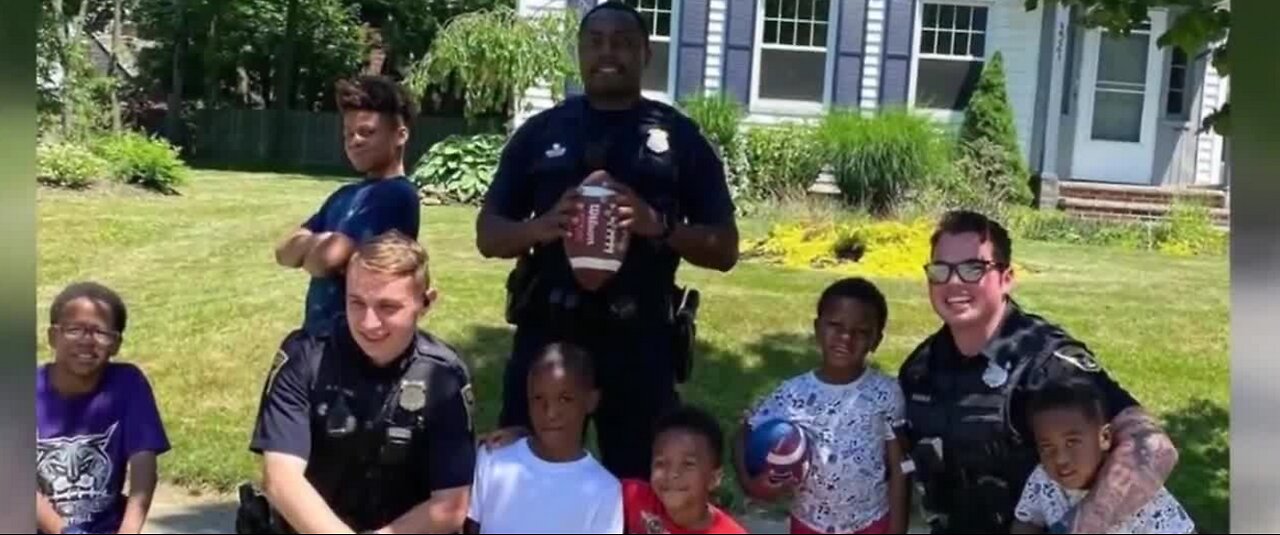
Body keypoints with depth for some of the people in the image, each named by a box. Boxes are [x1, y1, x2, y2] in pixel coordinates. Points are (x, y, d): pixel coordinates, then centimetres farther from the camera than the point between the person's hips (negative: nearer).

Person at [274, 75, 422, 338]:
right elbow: (285, 251, 8)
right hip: (318, 333, 9)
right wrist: (316, 243, -13)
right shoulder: (345, 195, 14)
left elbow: (326, 259, -25)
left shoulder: (397, 195, -16)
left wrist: (307, 250, -3)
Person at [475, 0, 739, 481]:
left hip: (640, 343, -1)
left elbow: (724, 250, 3)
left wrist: (658, 224, -16)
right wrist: (541, 227, -15)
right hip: (546, 335, 1)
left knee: (638, 482, 6)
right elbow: (489, 234, 7)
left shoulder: (679, 138, 4)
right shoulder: (540, 132, 8)